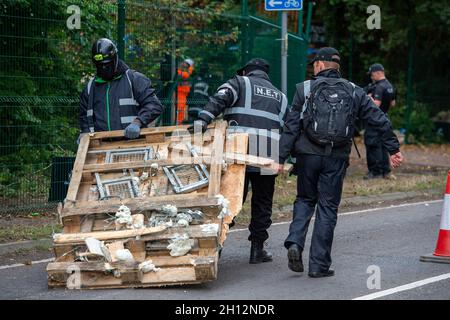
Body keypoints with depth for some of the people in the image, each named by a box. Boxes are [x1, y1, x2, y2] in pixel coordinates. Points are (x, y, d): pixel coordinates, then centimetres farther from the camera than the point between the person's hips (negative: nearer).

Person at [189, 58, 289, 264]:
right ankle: (257, 249, 11)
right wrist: (283, 158, 24)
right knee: (262, 202, 10)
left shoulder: (240, 83, 11)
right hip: (267, 154, 2)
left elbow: (220, 99, -9)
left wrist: (203, 120, -19)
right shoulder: (279, 96, 25)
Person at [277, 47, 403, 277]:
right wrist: (393, 149, 13)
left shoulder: (305, 89, 1)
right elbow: (380, 120, 6)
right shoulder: (352, 92, 7)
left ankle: (295, 243, -5)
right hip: (336, 158, 1)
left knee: (305, 200, 18)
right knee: (327, 209, 6)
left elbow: (291, 127, -3)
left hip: (308, 155, 0)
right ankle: (319, 265, 6)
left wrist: (281, 158, -2)